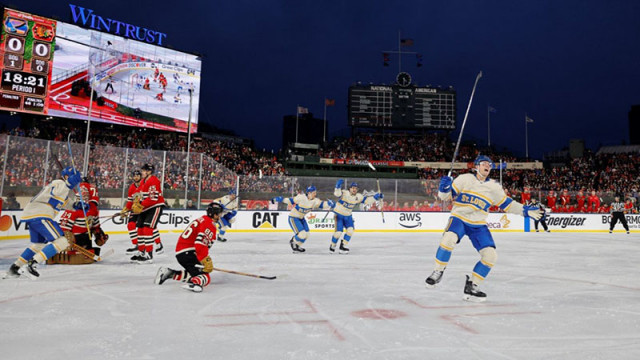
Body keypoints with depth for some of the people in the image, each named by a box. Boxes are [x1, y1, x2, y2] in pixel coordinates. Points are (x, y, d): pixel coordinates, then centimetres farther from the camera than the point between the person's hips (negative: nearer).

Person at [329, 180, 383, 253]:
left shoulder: (358, 196, -4)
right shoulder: (344, 193, -22)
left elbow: (367, 199, 0)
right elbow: (337, 193, -41)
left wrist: (377, 196, -10)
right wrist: (338, 185, -59)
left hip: (348, 216, 6)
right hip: (338, 214, -6)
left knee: (350, 230, -6)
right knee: (338, 232, -11)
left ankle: (343, 246, 10)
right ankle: (332, 246, 14)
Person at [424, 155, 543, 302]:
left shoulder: (494, 187, 8)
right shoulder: (465, 179, -2)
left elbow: (507, 204, 15)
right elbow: (446, 196, -2)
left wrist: (526, 210, 6)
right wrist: (444, 187, -24)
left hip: (478, 225, 4)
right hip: (459, 218, -4)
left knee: (491, 255, -10)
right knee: (449, 238, -35)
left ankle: (471, 286, 6)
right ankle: (438, 272, -14)